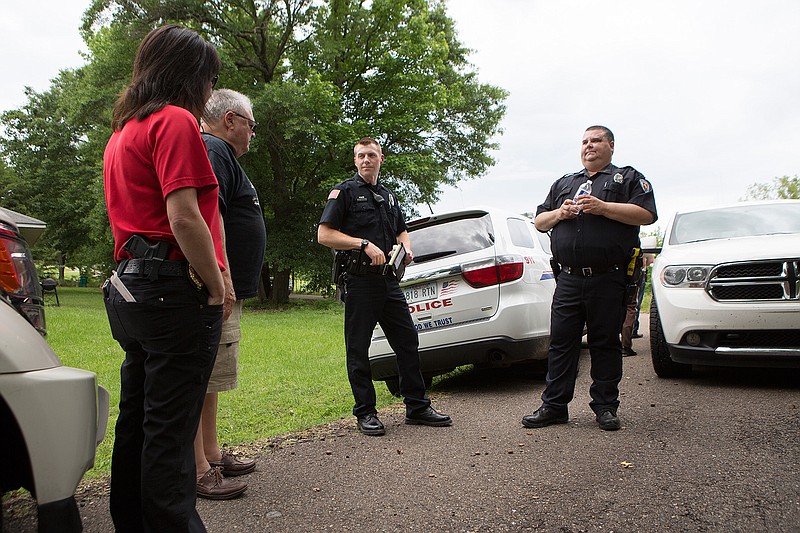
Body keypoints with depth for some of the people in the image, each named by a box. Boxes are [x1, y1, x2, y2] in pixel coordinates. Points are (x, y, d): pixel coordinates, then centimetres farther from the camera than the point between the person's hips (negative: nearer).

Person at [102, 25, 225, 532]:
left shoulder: (123, 129, 21)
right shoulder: (176, 120, -9)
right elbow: (184, 216, -20)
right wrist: (216, 288, -12)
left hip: (131, 287, 10)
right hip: (176, 292, -10)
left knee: (137, 420, 17)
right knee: (170, 428, -3)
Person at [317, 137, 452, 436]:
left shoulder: (388, 196, 21)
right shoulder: (344, 191, 1)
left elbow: (401, 231, 32)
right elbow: (324, 234, -8)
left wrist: (406, 248, 9)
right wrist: (364, 245, -16)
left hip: (388, 280, 6)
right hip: (359, 281, -6)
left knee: (408, 342, 7)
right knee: (358, 349, 0)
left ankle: (417, 407, 17)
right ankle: (365, 413, 11)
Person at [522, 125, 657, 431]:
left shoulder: (628, 178, 12)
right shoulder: (563, 183, 24)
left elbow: (647, 215, -4)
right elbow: (539, 221, 22)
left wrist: (603, 207, -12)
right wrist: (559, 214, 0)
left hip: (608, 280, -3)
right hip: (569, 279, 4)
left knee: (605, 343, 3)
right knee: (561, 342, 3)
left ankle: (605, 406, 14)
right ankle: (553, 406, 9)